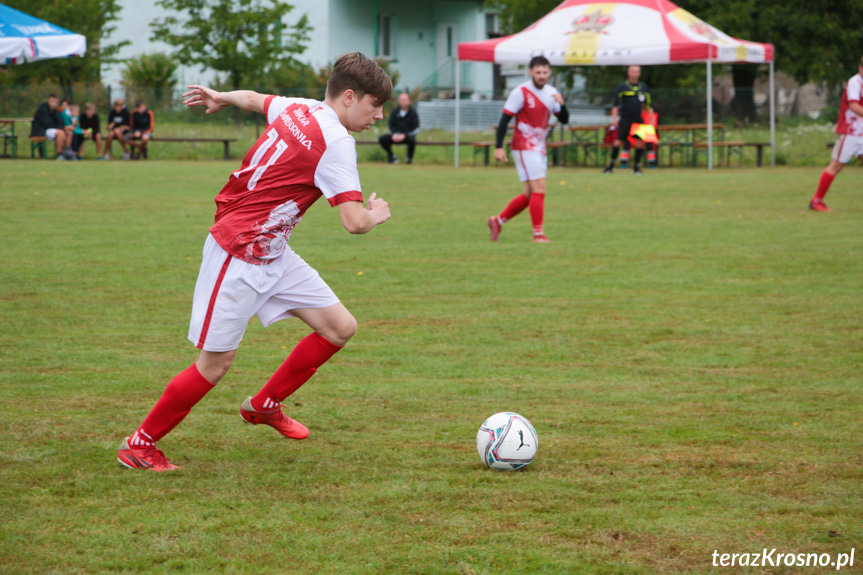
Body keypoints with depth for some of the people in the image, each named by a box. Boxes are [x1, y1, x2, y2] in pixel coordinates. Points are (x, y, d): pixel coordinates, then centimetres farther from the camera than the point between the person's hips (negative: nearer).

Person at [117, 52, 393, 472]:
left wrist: (221, 98, 46)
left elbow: (255, 100, 27)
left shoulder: (300, 108, 5)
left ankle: (265, 405, 22)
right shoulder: (335, 142, -21)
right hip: (238, 256, -10)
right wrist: (376, 215, -3)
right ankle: (140, 445, 11)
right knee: (215, 366, -4)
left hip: (273, 253, 10)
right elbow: (354, 223, -26)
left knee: (341, 328, 6)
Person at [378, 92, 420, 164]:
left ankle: (410, 158, -12)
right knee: (382, 139, -20)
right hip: (396, 136, 3)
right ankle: (391, 156, 2)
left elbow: (416, 129, -11)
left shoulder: (413, 113, -6)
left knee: (412, 140, -39)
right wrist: (394, 134, -15)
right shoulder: (395, 112, 4)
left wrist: (404, 135, -23)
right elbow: (391, 126, 6)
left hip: (408, 136, -3)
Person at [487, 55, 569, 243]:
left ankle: (498, 221, 24)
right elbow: (505, 118, -12)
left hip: (539, 148, 8)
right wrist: (498, 147, -17)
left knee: (530, 195, 11)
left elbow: (564, 120, 9)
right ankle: (538, 233, -9)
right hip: (524, 148, -8)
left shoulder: (551, 92, 8)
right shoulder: (521, 93, -11)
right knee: (539, 189, -14)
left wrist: (561, 104, -13)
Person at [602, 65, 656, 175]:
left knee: (640, 142, -6)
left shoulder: (643, 87, 12)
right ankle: (611, 165, 2)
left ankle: (637, 166, 4)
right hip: (625, 119, -3)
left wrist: (651, 119, 12)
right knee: (618, 141, -8)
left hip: (638, 119, 3)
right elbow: (615, 104, 1)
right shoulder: (622, 87, 1)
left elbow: (648, 104, 17)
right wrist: (614, 118, -7)